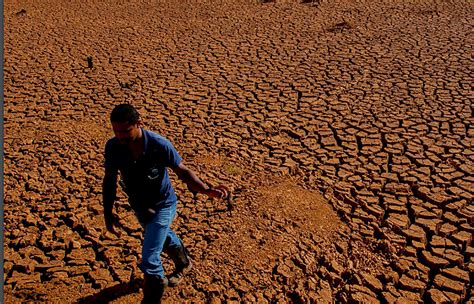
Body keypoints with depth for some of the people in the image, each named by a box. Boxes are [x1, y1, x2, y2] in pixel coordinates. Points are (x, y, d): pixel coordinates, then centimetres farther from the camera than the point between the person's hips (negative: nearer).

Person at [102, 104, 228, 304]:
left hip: (162, 206, -5)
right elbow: (110, 179, -5)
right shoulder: (113, 147, -21)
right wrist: (108, 213, -5)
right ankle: (183, 263, 61)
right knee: (163, 237, 30)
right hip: (138, 205, 5)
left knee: (149, 261, -10)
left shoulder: (159, 145, -31)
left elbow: (182, 171, -19)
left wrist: (207, 190, -34)